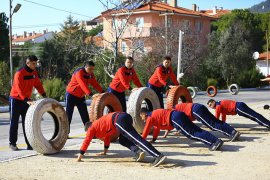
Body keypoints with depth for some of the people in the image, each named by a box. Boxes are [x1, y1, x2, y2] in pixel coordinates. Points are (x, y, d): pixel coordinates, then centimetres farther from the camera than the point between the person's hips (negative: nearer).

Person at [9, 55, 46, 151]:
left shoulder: (34, 72, 2)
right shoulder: (19, 73, -20)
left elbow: (38, 84, 6)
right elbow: (19, 89, -27)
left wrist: (44, 95, -8)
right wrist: (27, 100, -36)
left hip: (26, 100, 6)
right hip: (16, 100, -6)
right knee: (14, 123, 2)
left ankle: (29, 144, 4)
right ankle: (12, 143, 11)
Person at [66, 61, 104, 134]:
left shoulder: (90, 74, 2)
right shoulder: (79, 72, -23)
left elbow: (95, 84, -1)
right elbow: (83, 84, -35)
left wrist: (102, 92, -14)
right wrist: (90, 93, -45)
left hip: (81, 96, 7)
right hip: (71, 95, -7)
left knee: (84, 114, 4)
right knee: (68, 114, -3)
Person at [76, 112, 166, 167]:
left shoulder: (92, 128, 21)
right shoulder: (99, 124, 43)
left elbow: (86, 141, 16)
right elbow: (107, 137, 53)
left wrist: (80, 156, 20)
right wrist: (105, 151, 62)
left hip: (119, 120, -8)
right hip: (125, 117, 8)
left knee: (137, 139, -16)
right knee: (122, 140, 26)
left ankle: (159, 156, -27)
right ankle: (138, 152, 0)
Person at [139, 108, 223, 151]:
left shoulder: (150, 118, 7)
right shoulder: (154, 115, 33)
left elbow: (146, 130, 7)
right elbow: (157, 128, 44)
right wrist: (153, 139, 49)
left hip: (175, 119, -9)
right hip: (178, 115, 9)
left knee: (191, 134, -16)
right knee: (196, 130, 2)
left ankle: (215, 142, -29)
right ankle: (216, 140, -9)